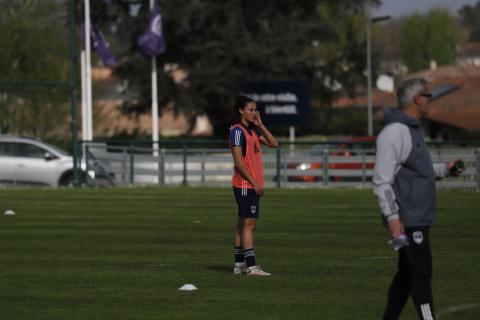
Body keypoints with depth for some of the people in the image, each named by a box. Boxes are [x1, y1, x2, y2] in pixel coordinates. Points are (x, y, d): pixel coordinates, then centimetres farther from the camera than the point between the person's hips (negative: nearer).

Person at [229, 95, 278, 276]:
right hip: (245, 184, -9)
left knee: (243, 224, 11)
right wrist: (254, 183, -18)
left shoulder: (252, 130, 15)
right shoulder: (238, 131, -12)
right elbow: (238, 161, -17)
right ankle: (251, 266, -15)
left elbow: (273, 144, 13)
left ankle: (239, 264, 14)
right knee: (249, 224, -12)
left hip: (253, 185, 9)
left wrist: (260, 125, 5)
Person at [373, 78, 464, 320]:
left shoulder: (412, 129, 16)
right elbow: (382, 180, -19)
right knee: (421, 273, -8)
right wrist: (392, 217, -24)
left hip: (418, 217, 10)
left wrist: (444, 170, 15)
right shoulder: (395, 132, -15)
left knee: (408, 274, 12)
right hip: (407, 219, -10)